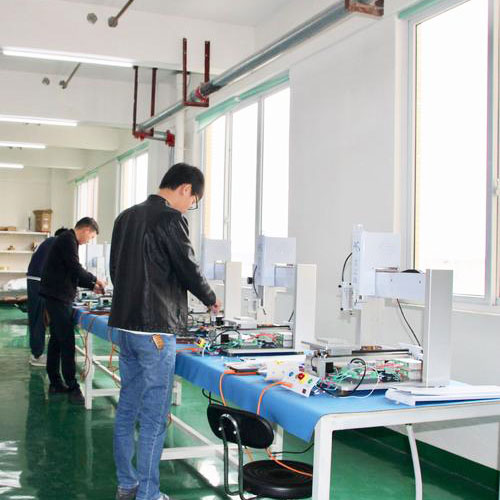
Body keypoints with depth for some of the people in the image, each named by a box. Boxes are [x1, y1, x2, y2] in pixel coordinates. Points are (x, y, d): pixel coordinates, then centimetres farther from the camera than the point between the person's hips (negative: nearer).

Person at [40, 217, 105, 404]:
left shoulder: (67, 240, 20)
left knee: (56, 340, 13)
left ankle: (55, 383, 20)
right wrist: (94, 279, -3)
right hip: (58, 297, -11)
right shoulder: (68, 240, -12)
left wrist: (92, 286, 14)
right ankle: (72, 387, -9)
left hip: (58, 297, 11)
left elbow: (71, 274, 22)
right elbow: (76, 270, -18)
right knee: (67, 342, -10)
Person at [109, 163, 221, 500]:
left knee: (127, 408, 15)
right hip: (155, 330, -9)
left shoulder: (126, 217, 14)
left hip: (124, 324, 9)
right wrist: (211, 300, 8)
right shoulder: (170, 219, -12)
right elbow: (188, 267, -9)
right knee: (154, 415, -1)